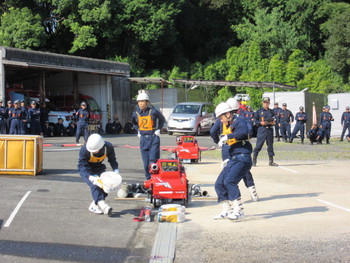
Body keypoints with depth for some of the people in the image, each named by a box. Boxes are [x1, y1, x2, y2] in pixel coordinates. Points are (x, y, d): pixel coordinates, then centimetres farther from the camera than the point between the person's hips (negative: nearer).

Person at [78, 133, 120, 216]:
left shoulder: (108, 147, -22)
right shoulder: (84, 150, -31)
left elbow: (112, 159, -5)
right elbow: (82, 166, -29)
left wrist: (116, 170, -21)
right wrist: (90, 177, -43)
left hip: (99, 168, 4)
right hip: (86, 170, -4)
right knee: (94, 184, -28)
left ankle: (93, 206, 1)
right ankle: (102, 204, -41)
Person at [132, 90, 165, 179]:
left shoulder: (153, 112, -8)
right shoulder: (136, 113, 3)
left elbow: (162, 119, 11)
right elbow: (134, 123, 26)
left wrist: (158, 129, 3)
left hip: (153, 139, -4)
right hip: (143, 139, 4)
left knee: (153, 160, -10)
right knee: (146, 161, 5)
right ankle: (148, 178, 15)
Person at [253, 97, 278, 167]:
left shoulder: (271, 111, 13)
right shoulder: (259, 111, 4)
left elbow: (274, 120, 18)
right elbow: (255, 120, 3)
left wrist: (273, 122, -4)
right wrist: (260, 123, -14)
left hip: (270, 130, 3)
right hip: (262, 129, -3)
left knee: (270, 145, 7)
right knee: (259, 144, -7)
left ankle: (271, 161, 14)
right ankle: (254, 160, 1)